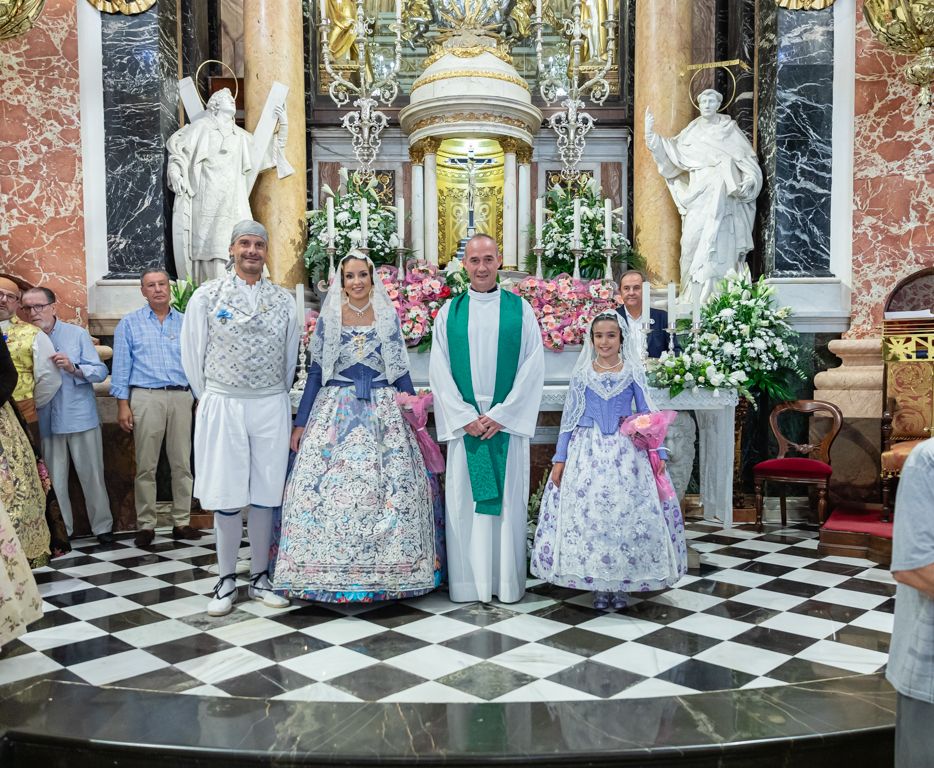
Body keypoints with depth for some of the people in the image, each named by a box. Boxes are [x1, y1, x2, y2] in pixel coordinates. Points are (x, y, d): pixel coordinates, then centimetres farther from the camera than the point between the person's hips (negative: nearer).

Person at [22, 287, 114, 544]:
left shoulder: (77, 334, 1)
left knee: (92, 475, 3)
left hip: (81, 417, -2)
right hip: (46, 421, 2)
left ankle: (102, 526, 16)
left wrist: (73, 368, -20)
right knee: (54, 479, 6)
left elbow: (101, 371, -4)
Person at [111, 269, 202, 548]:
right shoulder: (129, 324, 7)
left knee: (182, 463, 4)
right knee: (146, 465, 1)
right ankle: (145, 525, 9)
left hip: (181, 397, 2)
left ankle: (182, 522, 12)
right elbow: (121, 366, 3)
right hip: (146, 397, -2)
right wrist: (122, 404, -5)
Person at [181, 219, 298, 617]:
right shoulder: (207, 296, 1)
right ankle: (226, 580, 16)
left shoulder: (283, 299, 7)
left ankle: (260, 577, 20)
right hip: (222, 405, -2)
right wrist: (208, 398, 8)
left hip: (271, 406, 2)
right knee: (226, 495, 3)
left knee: (265, 494, 7)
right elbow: (192, 353, 6)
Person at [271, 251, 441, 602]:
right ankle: (329, 571, 6)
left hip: (383, 412, 1)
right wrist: (300, 423, 1)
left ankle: (387, 569, 8)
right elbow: (316, 371, 6)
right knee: (329, 487, -5)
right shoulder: (328, 317, 5)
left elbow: (401, 370, 10)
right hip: (337, 411, 0)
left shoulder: (388, 316, 7)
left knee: (390, 489, -3)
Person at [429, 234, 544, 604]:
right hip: (463, 423, 1)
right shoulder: (449, 312, 7)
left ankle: (507, 581, 14)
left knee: (508, 499, 3)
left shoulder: (520, 310, 4)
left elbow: (533, 368, -2)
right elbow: (439, 371, 2)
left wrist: (500, 415, -10)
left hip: (508, 422, -1)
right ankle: (469, 583, 13)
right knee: (464, 500, 3)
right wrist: (465, 417, -8)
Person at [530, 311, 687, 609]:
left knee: (626, 512, -1)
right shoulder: (581, 374, 4)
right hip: (588, 451, 1)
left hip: (627, 452, 0)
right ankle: (597, 584, 12)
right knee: (588, 513, -1)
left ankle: (621, 583, 13)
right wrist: (560, 459, 2)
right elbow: (569, 417, 6)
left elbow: (647, 414, 5)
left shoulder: (633, 371, 3)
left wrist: (659, 453, -1)